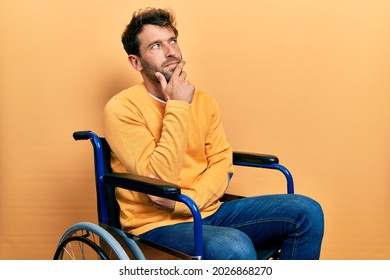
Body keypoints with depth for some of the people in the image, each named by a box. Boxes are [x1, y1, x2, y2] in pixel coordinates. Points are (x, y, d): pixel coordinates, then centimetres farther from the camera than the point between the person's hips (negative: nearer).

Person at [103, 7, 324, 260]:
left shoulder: (204, 101, 9)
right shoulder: (122, 108, -10)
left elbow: (222, 164, 3)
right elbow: (160, 178, -20)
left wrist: (186, 200, -16)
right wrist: (178, 106, -19)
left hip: (208, 211, 6)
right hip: (157, 224, -6)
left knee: (307, 212, -8)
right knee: (236, 249, -35)